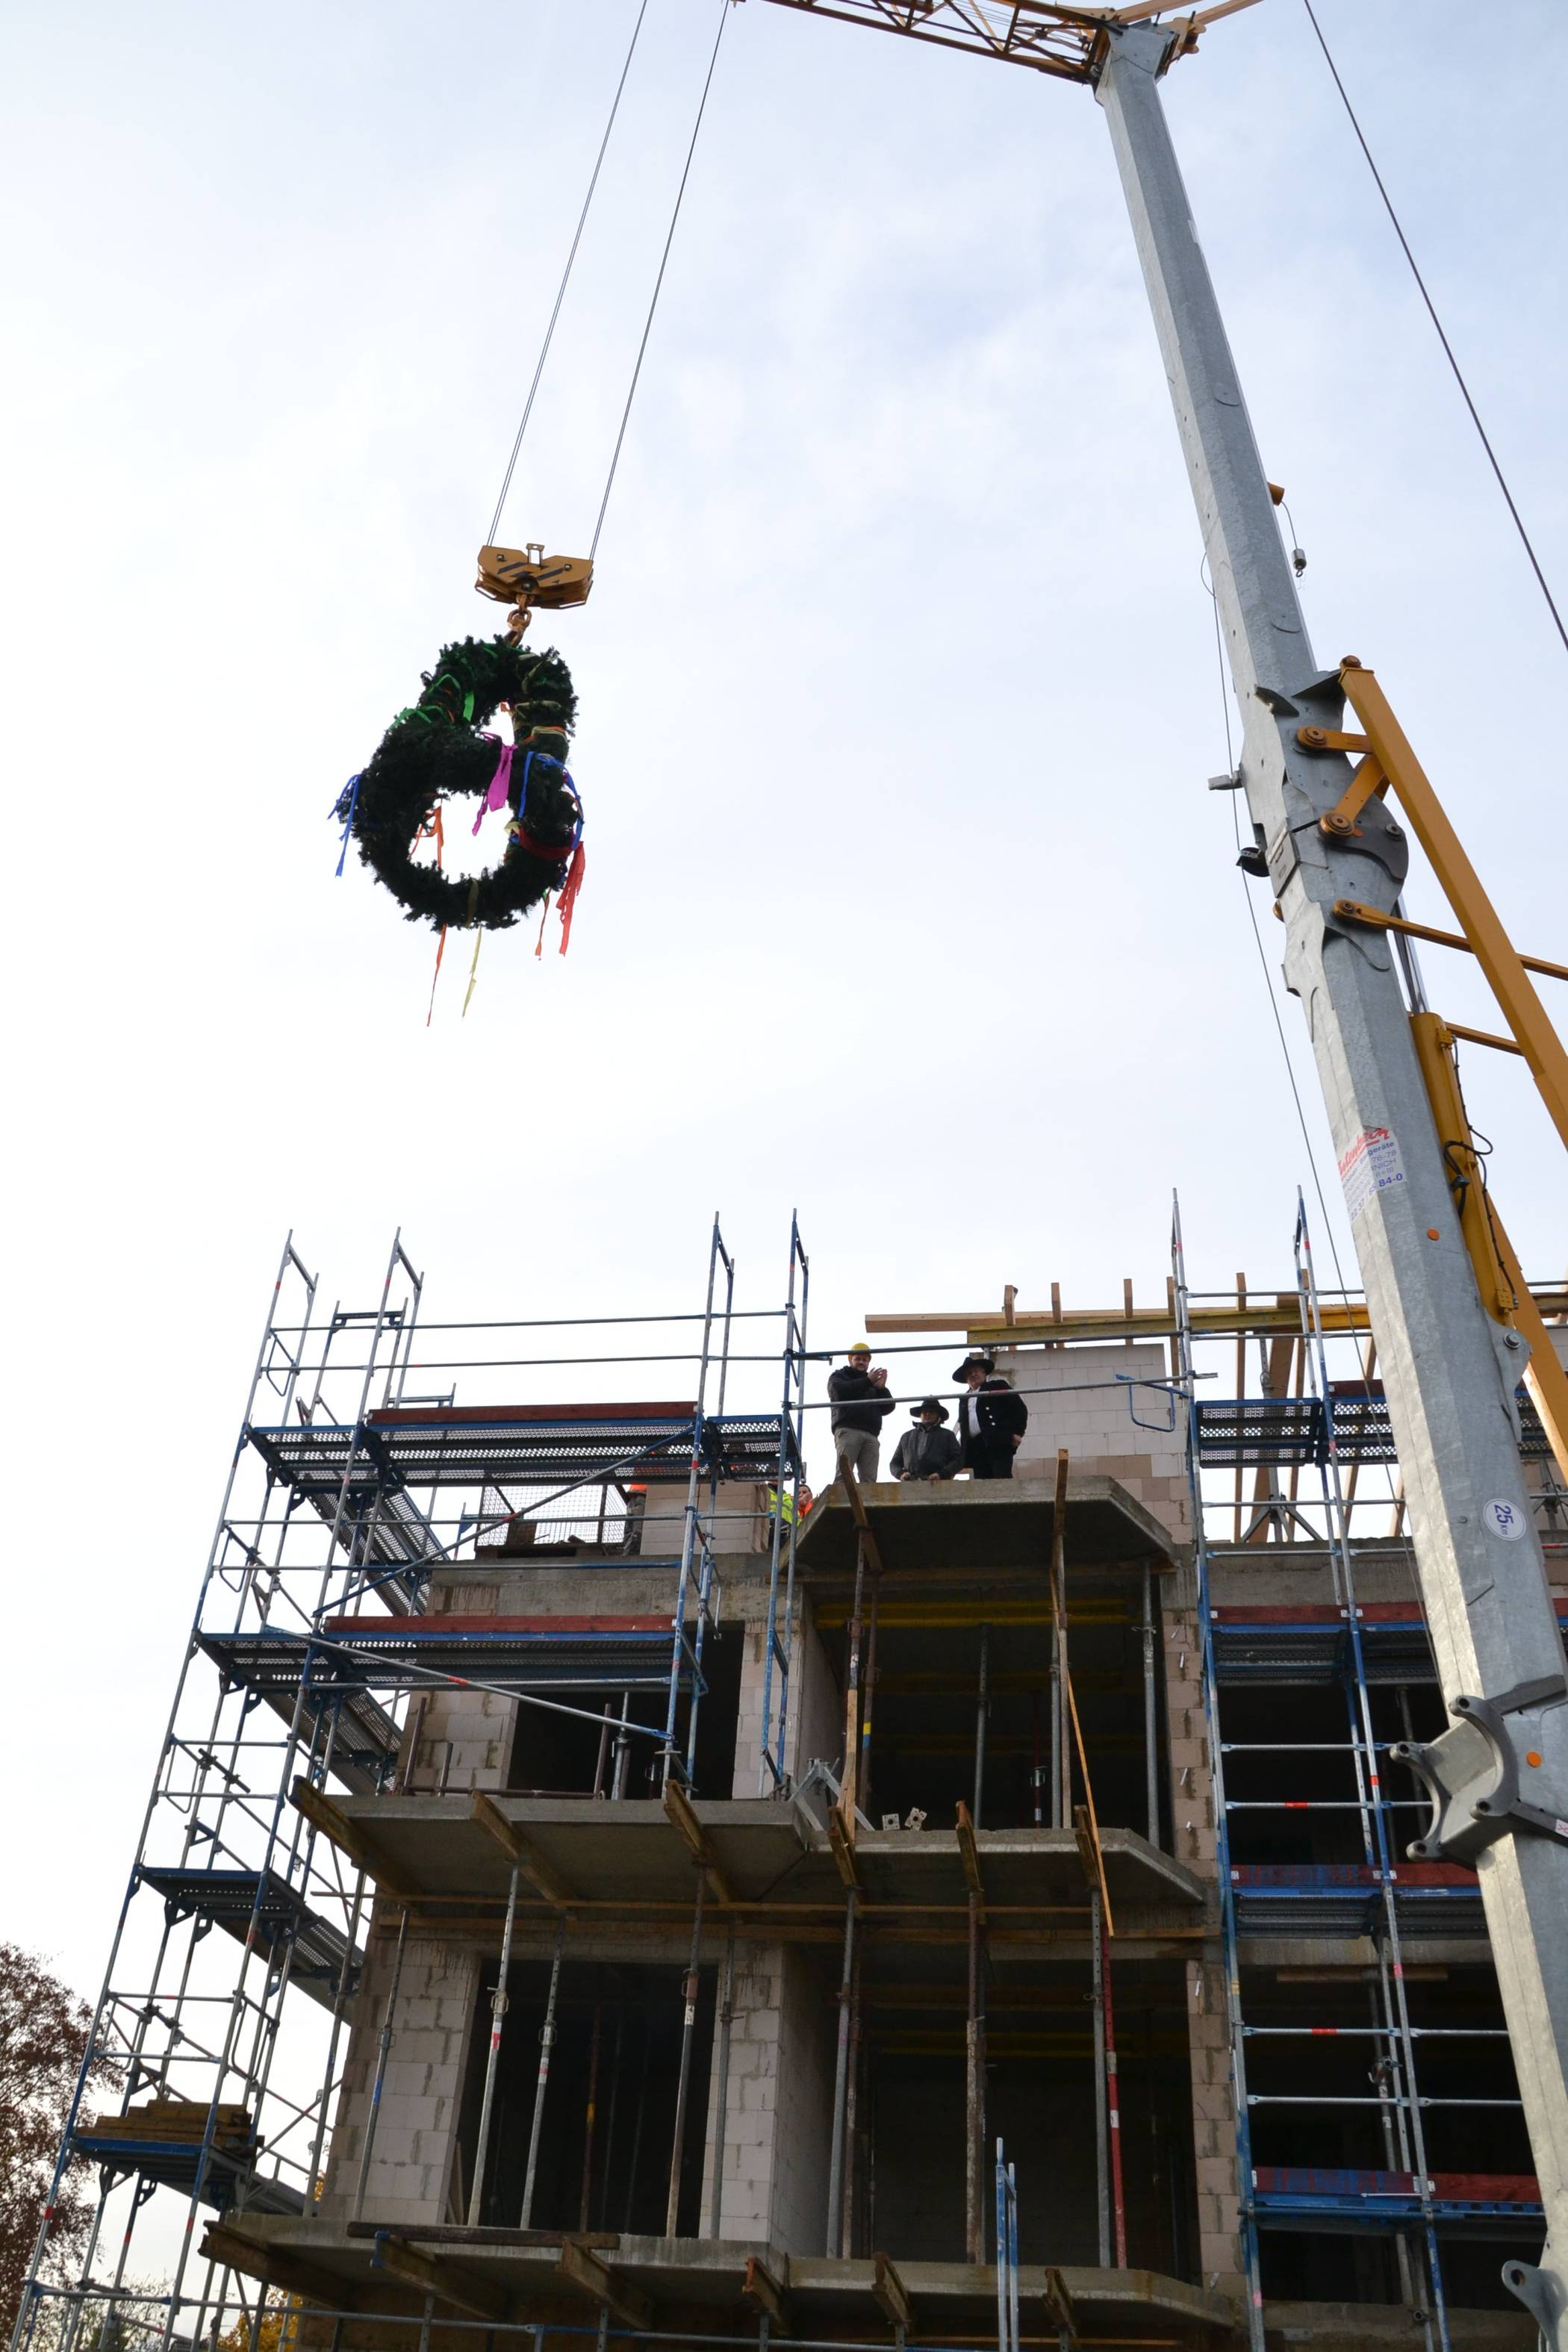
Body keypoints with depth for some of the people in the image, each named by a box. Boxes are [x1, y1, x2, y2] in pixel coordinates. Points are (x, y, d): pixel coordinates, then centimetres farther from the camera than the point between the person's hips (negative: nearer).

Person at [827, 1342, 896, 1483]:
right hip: (848, 1430, -4)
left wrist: (882, 1389, 2)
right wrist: (867, 1381, -5)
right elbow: (839, 1390, -3)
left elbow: (888, 1407, 20)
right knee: (843, 1475, -21)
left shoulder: (874, 1384, 31)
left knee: (869, 1479, -11)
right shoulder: (839, 1376, 22)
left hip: (871, 1434, 4)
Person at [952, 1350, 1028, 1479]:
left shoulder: (998, 1386, 9)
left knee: (1003, 1479, -17)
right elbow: (963, 1426, 25)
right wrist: (964, 1451, 13)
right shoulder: (964, 1400, 25)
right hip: (976, 1448, 5)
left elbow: (1020, 1409, 3)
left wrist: (1017, 1433, -6)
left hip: (998, 1443, -5)